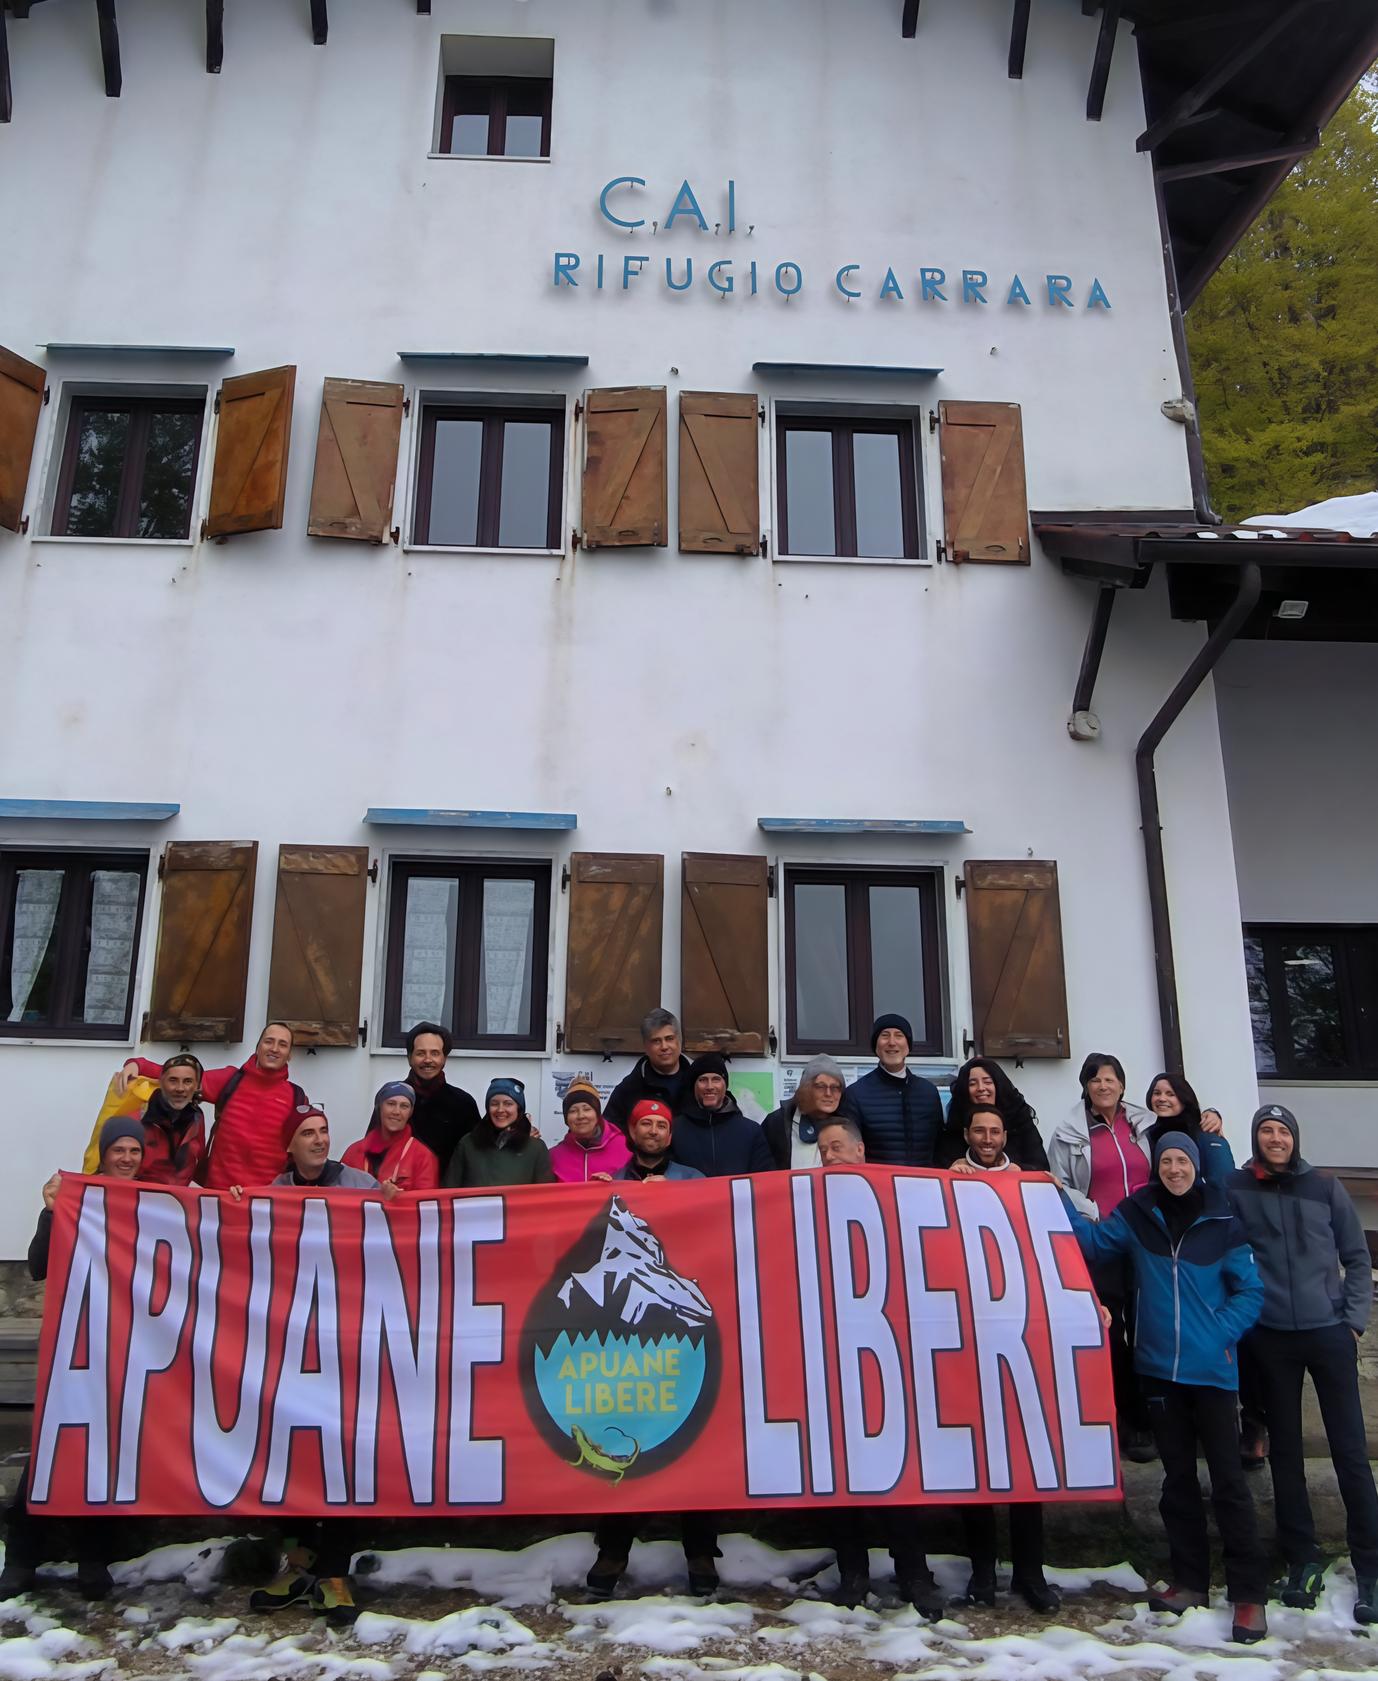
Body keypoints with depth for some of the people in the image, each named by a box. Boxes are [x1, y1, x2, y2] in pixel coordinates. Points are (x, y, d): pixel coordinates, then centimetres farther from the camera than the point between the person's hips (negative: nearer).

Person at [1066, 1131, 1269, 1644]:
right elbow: (1093, 1241, 0)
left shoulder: (1222, 1222, -6)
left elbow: (1250, 1290, -3)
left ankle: (1248, 1593, 8)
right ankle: (1190, 1580, 25)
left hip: (1210, 1369, -3)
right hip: (1159, 1367, 3)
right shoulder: (1137, 1214, 0)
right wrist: (1061, 1201, -9)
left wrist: (1223, 1334, -13)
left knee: (1227, 1478, -1)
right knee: (1177, 1475, 13)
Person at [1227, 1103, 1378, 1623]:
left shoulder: (1326, 1189, 2)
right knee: (1285, 1450, 9)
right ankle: (1301, 1558, 21)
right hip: (1270, 1338, 0)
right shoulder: (1235, 1190, -1)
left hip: (1329, 1333, 0)